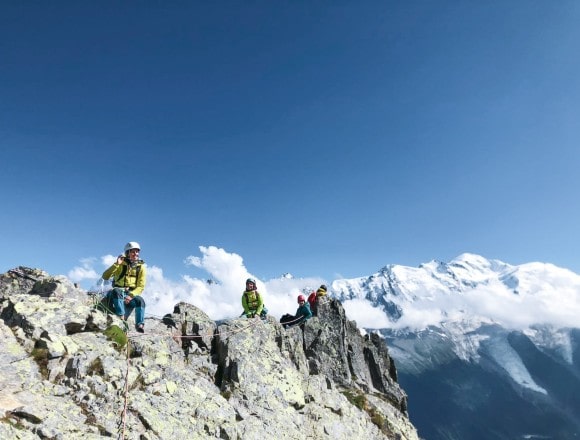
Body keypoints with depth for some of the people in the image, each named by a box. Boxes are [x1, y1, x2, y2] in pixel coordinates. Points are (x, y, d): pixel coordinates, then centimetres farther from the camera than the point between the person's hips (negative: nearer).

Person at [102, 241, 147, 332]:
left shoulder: (141, 267, 4)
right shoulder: (121, 264, 3)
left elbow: (141, 286, -2)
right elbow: (105, 276, -9)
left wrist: (131, 295, -20)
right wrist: (116, 264, -18)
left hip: (132, 293, 1)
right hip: (118, 292, 0)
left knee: (140, 300, -32)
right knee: (116, 291, -36)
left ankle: (140, 324, -30)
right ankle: (121, 317, -35)